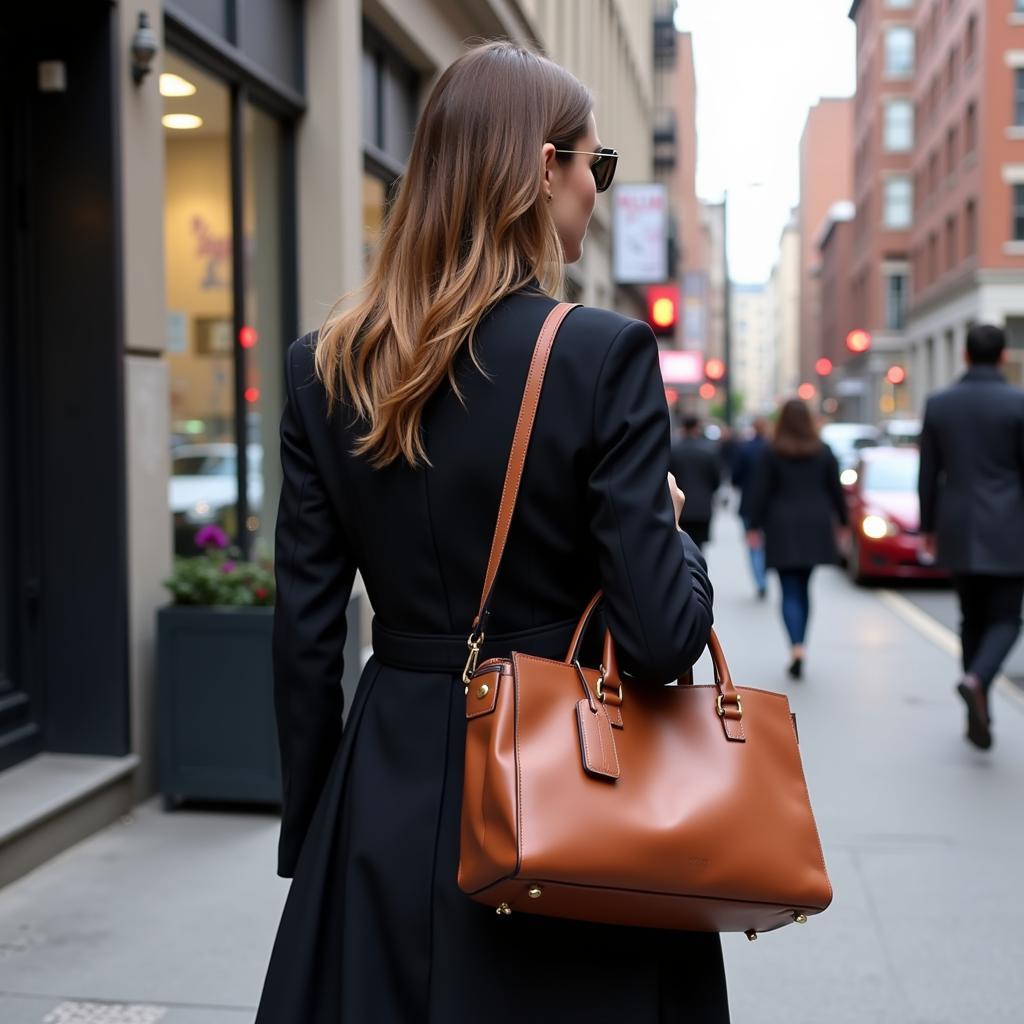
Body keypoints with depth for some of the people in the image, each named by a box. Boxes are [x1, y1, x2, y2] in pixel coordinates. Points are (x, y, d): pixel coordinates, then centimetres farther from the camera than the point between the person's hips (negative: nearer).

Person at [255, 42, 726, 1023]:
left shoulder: (324, 367, -2)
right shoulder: (604, 353, -16)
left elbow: (303, 638, 1)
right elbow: (659, 637, -19)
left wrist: (311, 834, 12)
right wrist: (672, 529, 2)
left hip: (390, 803, 4)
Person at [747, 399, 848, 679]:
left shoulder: (772, 452, -6)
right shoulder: (823, 451, 2)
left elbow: (761, 492, -6)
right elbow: (836, 489, 5)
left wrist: (755, 526, 1)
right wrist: (843, 520, 17)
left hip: (783, 529, -3)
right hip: (815, 528, 3)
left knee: (790, 592, -3)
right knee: (803, 588, 15)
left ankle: (797, 648, -21)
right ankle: (798, 649, 19)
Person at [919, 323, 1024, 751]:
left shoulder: (938, 404, 2)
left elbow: (928, 474, 6)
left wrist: (928, 527, 15)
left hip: (958, 532, 4)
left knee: (973, 620, 15)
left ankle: (978, 715, 17)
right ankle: (976, 681, -24)